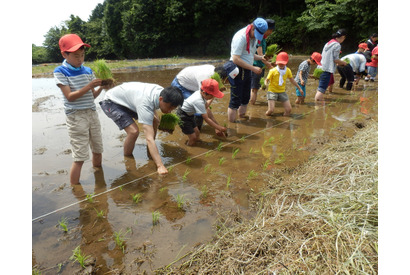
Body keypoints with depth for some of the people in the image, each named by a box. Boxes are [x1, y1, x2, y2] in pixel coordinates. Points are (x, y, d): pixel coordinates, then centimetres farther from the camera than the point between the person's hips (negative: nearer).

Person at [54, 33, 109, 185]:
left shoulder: (88, 71, 9)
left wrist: (101, 87, -9)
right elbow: (70, 96, -15)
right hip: (76, 117, -5)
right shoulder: (60, 72, -6)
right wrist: (89, 86, -23)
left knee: (98, 151, 14)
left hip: (92, 114, 6)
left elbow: (93, 95, 10)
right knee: (80, 157, -7)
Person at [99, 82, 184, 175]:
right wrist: (160, 166, -50)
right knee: (133, 131, -26)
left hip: (127, 100, 8)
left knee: (155, 121, 1)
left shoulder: (162, 92, -17)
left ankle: (150, 152, 18)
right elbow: (149, 138, -47)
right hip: (111, 102, -8)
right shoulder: (145, 104, -42)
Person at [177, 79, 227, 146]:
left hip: (189, 114, 9)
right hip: (183, 116, -9)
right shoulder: (199, 102, -35)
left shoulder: (200, 92, -10)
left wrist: (216, 123, -1)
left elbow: (207, 107, 0)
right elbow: (206, 119, -30)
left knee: (197, 133, 12)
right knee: (193, 137, -6)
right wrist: (219, 128, -25)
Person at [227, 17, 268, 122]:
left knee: (246, 97, 18)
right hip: (237, 70, -9)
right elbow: (236, 59, -24)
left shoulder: (254, 37, 11)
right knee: (235, 99, -6)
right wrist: (253, 68, -23)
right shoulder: (241, 37, -18)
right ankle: (231, 124, 2)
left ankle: (242, 115, 36)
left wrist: (261, 57, 5)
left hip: (246, 70, 9)